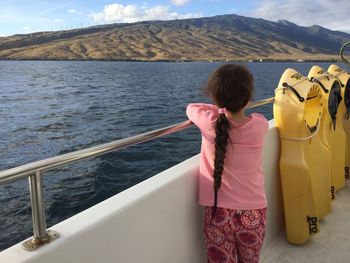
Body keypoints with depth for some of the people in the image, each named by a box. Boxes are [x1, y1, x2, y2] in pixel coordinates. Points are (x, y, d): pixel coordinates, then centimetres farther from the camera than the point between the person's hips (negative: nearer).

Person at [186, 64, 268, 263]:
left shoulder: (209, 123, -12)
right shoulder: (260, 124, -8)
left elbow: (191, 108, 10)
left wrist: (219, 108, 17)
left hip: (218, 212, -1)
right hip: (252, 212, 1)